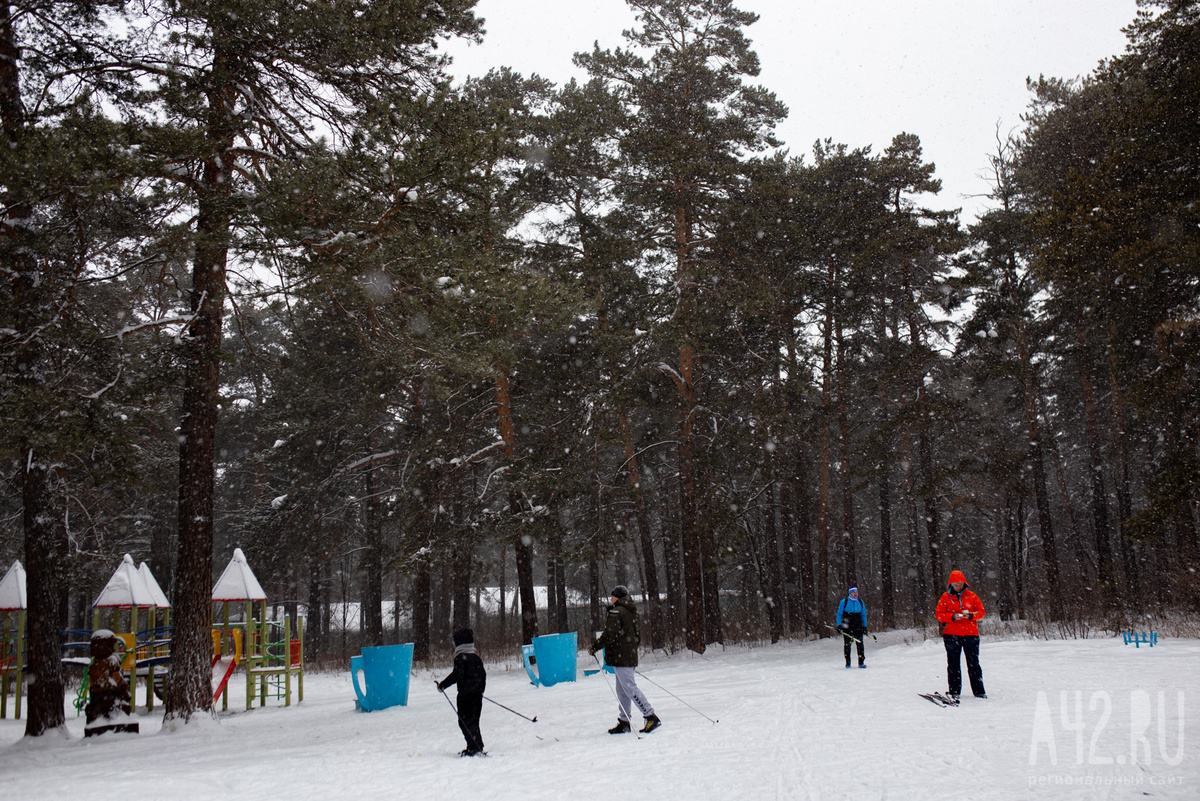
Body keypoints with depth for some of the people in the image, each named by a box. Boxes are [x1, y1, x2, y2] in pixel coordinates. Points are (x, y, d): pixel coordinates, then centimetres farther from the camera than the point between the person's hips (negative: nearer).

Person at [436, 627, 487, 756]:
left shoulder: (460, 658, -11)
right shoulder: (476, 657, 13)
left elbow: (457, 675, -19)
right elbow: (483, 674, 17)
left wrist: (443, 684, -10)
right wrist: (481, 690, 29)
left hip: (465, 694, -8)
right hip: (477, 694, 8)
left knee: (465, 721, -4)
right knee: (473, 721, 16)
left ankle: (474, 747, -10)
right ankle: (477, 747, 18)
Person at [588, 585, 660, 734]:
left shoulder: (616, 612, -12)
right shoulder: (631, 612, 16)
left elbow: (609, 635, -18)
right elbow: (637, 637, 21)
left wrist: (594, 647, -10)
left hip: (620, 658, -9)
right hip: (631, 656, 9)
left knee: (630, 688, -9)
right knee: (622, 690, 13)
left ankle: (651, 717, -13)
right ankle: (623, 722, 15)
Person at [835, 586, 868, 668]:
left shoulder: (860, 602, 11)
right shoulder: (844, 602, 0)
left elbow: (863, 615, 18)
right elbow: (839, 614, 4)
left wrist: (865, 626, 13)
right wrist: (839, 625, -5)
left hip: (858, 627, 2)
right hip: (847, 627, -2)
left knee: (860, 643, -6)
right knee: (847, 644, 0)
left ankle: (861, 662, -2)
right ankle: (848, 663, 8)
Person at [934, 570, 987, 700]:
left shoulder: (971, 596, 9)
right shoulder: (945, 597, 5)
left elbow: (981, 611, 8)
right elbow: (939, 614, 2)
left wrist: (971, 615, -12)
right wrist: (953, 617, -15)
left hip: (970, 633, 1)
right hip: (951, 634, -1)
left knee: (974, 663, 3)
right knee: (953, 663, 2)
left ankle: (979, 691, 10)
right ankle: (954, 691, 6)